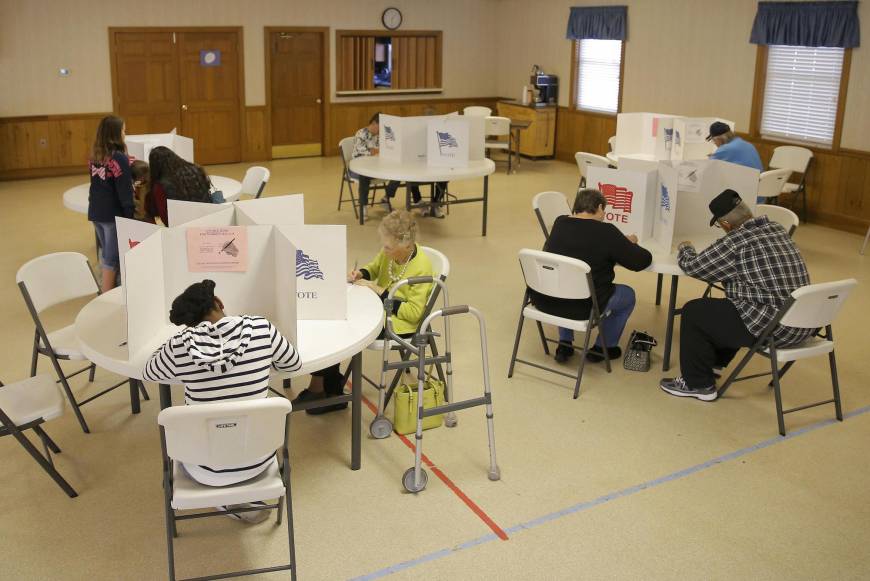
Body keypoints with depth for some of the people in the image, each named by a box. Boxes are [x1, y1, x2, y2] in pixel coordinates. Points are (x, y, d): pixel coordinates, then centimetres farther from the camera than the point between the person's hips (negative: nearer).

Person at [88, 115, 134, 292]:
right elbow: (125, 192, -16)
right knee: (112, 258, 2)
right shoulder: (119, 158, -17)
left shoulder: (94, 156, 5)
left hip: (95, 212, 7)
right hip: (113, 214, -7)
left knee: (106, 253, 20)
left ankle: (106, 289, 30)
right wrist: (130, 215, -9)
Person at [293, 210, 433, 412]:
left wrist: (379, 291, -22)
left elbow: (414, 312, -22)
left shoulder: (422, 267, -23)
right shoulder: (390, 251, -3)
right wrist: (361, 274, -5)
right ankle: (332, 394, -3)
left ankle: (317, 388, 5)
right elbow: (374, 267, 19)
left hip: (398, 323, -8)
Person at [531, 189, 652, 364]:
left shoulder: (559, 223, 3)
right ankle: (602, 348, 32)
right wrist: (629, 244, 17)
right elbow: (642, 261, -5)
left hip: (543, 301, 5)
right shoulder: (606, 231, -13)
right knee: (627, 294, 22)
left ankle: (564, 345, 34)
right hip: (582, 309, -5)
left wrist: (621, 243, 25)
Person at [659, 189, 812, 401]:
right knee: (726, 306, 31)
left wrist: (685, 248, 15)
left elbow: (691, 265, -7)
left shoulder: (735, 242, -16)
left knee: (693, 312, 5)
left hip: (771, 327, -9)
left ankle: (698, 384, 15)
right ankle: (715, 361, 46)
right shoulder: (777, 230, 9)